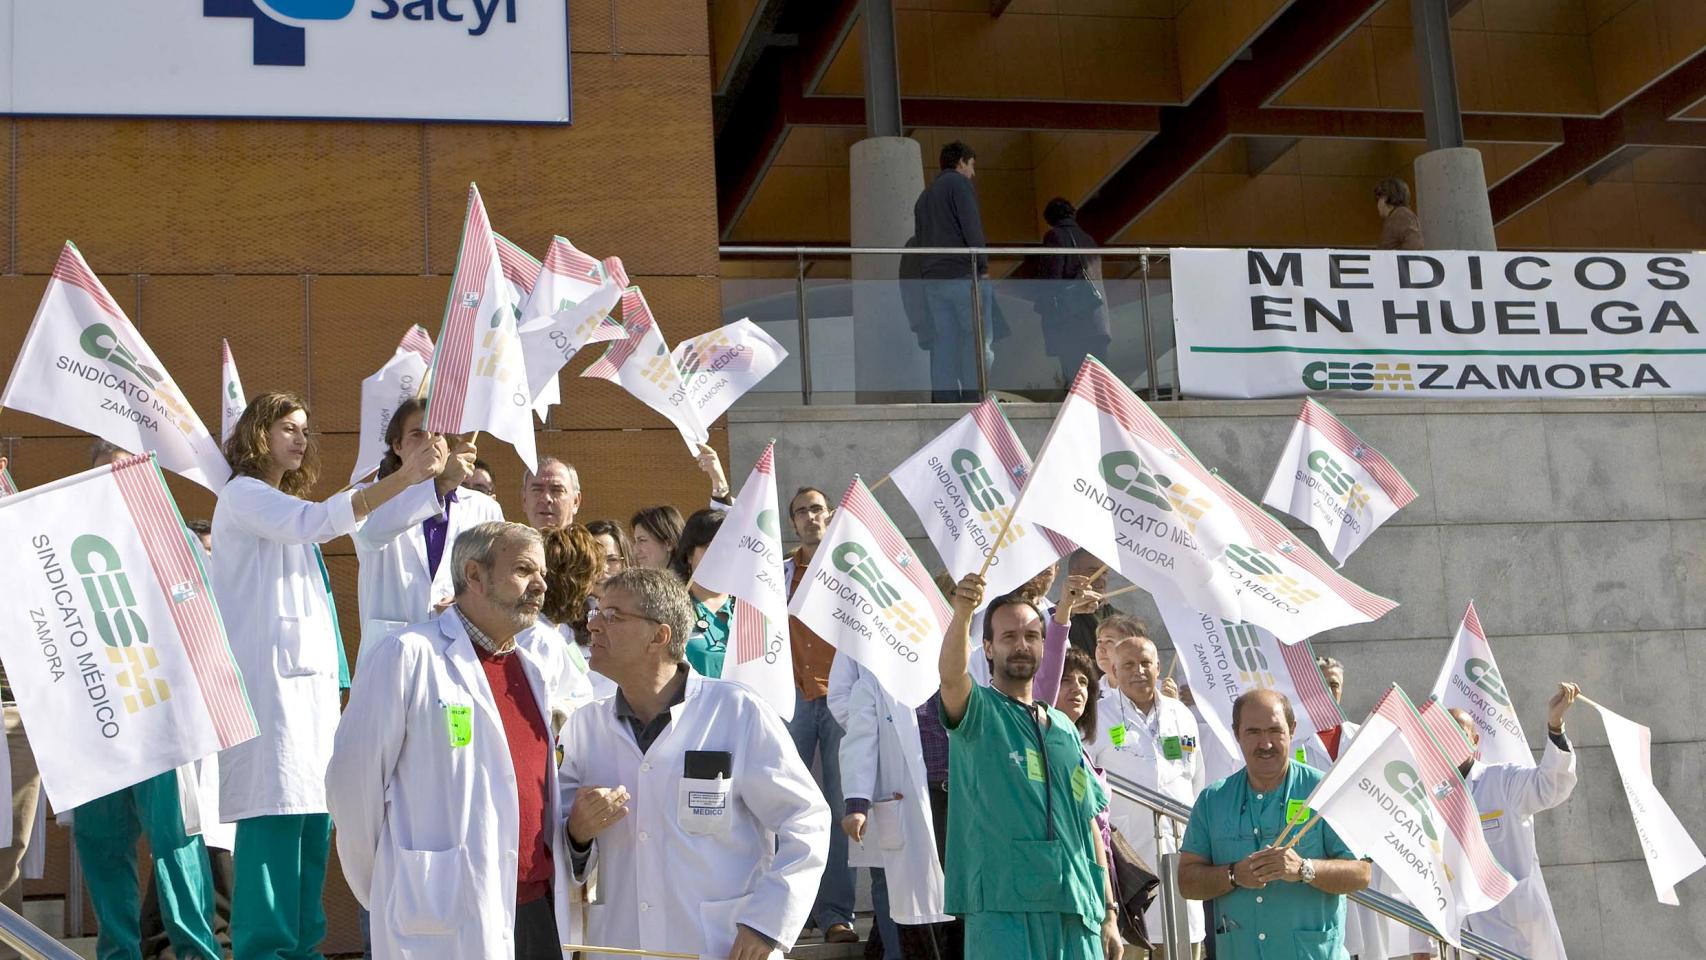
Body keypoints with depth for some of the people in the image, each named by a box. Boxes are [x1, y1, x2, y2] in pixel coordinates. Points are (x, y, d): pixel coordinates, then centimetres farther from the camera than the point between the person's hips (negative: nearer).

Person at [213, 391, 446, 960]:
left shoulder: (285, 503, 26)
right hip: (268, 674, -9)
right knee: (276, 807, -12)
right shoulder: (241, 496, -5)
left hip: (309, 673, 9)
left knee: (313, 807, 5)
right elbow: (311, 522, -23)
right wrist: (401, 478, -30)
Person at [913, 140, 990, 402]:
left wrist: (924, 278, 18)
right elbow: (971, 227, -12)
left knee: (943, 342, 3)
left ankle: (946, 405, -1)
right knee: (976, 340, -8)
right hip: (963, 275, -7)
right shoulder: (959, 183, 0)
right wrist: (983, 266, -11)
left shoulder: (924, 196, 25)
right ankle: (974, 401, -15)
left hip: (932, 278, 8)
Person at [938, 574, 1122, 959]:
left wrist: (1108, 911, 13)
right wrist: (962, 613, -41)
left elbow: (1088, 821, 18)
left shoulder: (1064, 727, 17)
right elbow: (951, 675, -23)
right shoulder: (979, 712, 1)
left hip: (1076, 912, 5)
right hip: (1003, 908, -5)